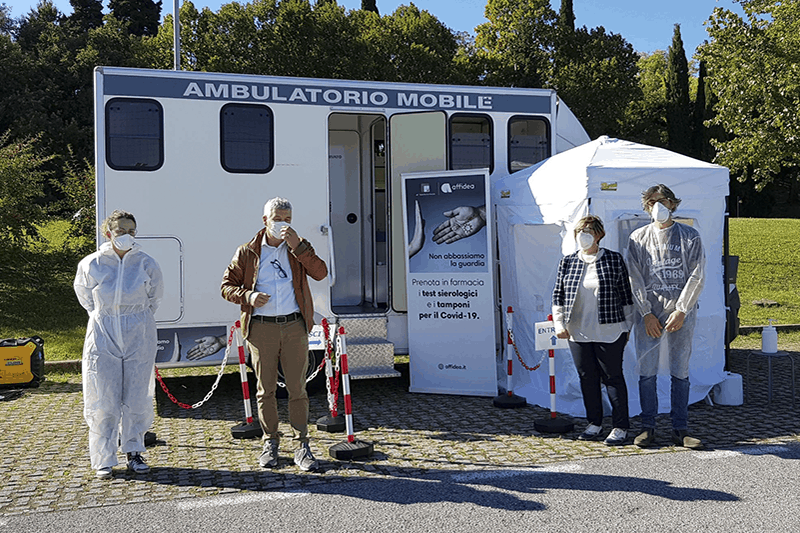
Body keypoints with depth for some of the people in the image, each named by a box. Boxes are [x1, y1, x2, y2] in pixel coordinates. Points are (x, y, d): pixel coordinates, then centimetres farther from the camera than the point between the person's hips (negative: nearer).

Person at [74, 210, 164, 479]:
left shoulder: (147, 264, -4)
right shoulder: (90, 265, -5)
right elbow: (86, 298, 13)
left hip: (139, 338, 1)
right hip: (103, 337, 0)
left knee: (137, 398, 5)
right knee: (103, 401, 1)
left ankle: (133, 452, 22)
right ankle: (104, 459, 13)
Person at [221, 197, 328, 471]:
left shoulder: (298, 249, 9)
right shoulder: (247, 253, 7)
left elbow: (320, 273, -6)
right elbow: (227, 285, 10)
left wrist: (298, 245, -13)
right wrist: (247, 296, -9)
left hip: (294, 326, 0)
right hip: (261, 328, 0)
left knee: (297, 388, 1)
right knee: (266, 389, 6)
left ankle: (302, 446, 8)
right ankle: (270, 443, 20)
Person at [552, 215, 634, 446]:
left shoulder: (614, 260, 0)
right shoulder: (567, 262, 6)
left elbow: (626, 296, 4)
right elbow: (558, 296, 10)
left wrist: (626, 327, 3)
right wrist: (559, 324, 1)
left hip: (609, 332, -3)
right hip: (578, 332, 3)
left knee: (613, 377, 1)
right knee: (587, 378, 10)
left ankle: (620, 427, 11)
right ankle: (594, 423, 23)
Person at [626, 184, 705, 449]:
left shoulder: (690, 236, 5)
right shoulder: (638, 238, 7)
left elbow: (696, 277, 0)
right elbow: (635, 280, 3)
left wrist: (680, 311, -9)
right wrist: (647, 314, -6)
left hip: (681, 313, 0)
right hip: (648, 313, 1)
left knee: (680, 373, 3)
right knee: (647, 373, 1)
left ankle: (680, 430, 11)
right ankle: (648, 427, 12)